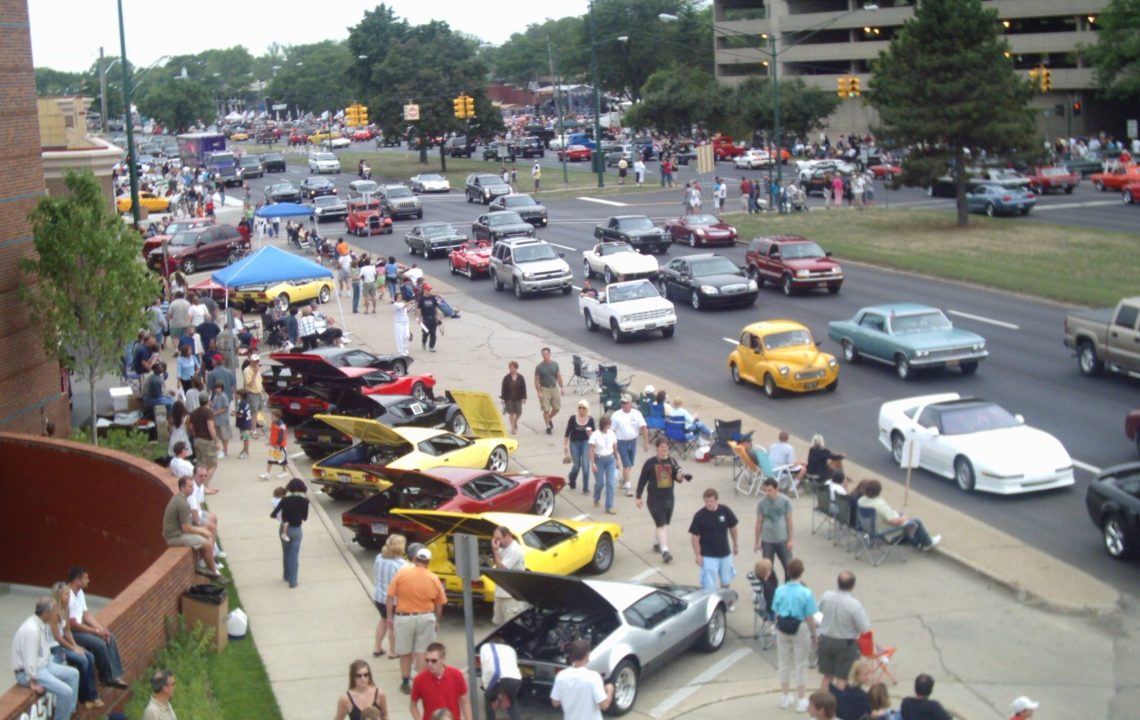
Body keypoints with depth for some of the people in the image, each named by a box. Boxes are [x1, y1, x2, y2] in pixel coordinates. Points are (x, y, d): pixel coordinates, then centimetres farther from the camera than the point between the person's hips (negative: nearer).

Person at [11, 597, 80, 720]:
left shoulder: (41, 623, 1)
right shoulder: (32, 629, -29)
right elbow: (29, 659, -29)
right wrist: (33, 683, -25)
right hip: (29, 672, -11)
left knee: (73, 674, 16)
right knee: (65, 691, -21)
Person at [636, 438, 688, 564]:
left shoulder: (672, 462, 2)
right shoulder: (650, 463, -7)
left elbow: (678, 478, -3)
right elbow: (642, 480, -1)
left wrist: (680, 477, -27)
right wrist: (638, 497, -1)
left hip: (669, 498, 5)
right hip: (654, 499, -5)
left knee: (664, 524, 17)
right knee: (661, 524, -13)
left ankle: (658, 544, 38)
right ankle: (665, 551, -17)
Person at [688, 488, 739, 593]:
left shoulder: (725, 511, -10)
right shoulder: (699, 516, -17)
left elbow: (732, 528, 5)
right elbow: (695, 536, -11)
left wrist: (736, 544, 12)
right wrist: (698, 555, -11)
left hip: (725, 553, 3)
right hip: (708, 556, -3)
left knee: (726, 581, 18)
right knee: (709, 584, -3)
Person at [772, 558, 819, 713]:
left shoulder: (780, 590, -8)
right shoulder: (805, 593, -19)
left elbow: (776, 613, 1)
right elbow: (810, 618, -14)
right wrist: (814, 635, 0)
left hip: (783, 630, 4)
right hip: (800, 630, -3)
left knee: (783, 662, 17)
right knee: (801, 664, 10)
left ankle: (786, 697, 30)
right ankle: (801, 700, 16)